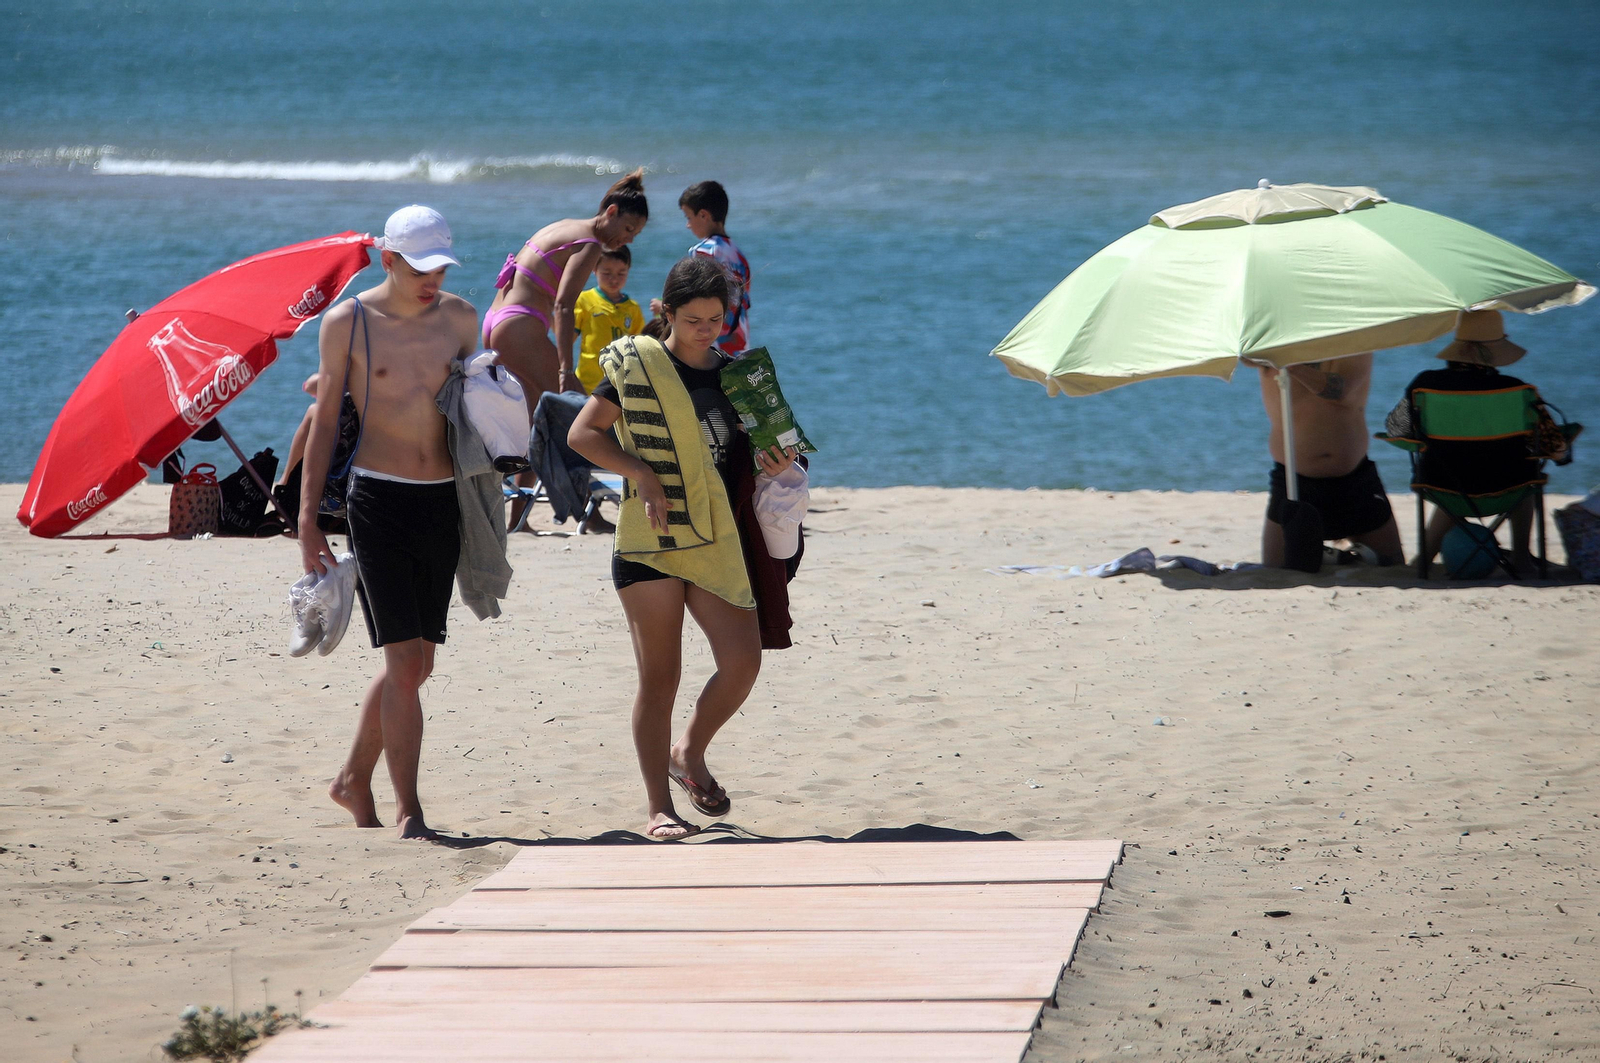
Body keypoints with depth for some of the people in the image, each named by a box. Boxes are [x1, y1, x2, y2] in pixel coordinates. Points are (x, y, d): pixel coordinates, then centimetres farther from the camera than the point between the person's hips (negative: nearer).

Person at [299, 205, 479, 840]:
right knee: (405, 660, -11)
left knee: (415, 662, 10)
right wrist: (308, 521, -2)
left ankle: (354, 780, 29)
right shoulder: (348, 324, -4)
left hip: (443, 502, 5)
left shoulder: (460, 318, 7)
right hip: (380, 500, -5)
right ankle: (408, 813, -6)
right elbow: (324, 422, 0)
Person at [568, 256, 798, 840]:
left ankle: (690, 753, 19)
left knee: (743, 660, -8)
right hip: (651, 537, -4)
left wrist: (775, 462, -1)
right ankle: (658, 808, 6)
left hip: (718, 541, 4)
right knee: (659, 676, -2)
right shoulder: (637, 365, -1)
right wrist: (641, 473, -13)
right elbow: (582, 433, -3)